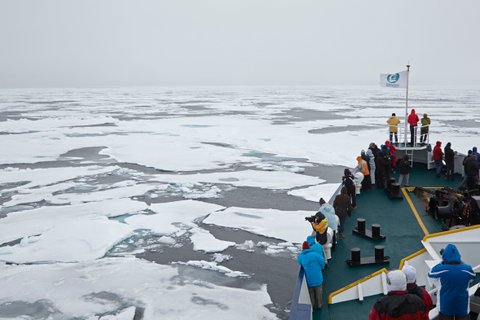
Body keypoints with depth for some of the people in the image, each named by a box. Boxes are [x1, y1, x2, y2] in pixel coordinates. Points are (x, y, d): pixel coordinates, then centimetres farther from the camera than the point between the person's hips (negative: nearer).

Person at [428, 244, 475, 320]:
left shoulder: (441, 269, -17)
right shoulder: (467, 269, -11)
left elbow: (430, 274, 5)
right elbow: (472, 277, 14)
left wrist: (441, 263, 16)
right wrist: (461, 263, 21)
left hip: (446, 306, -1)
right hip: (462, 306, 1)